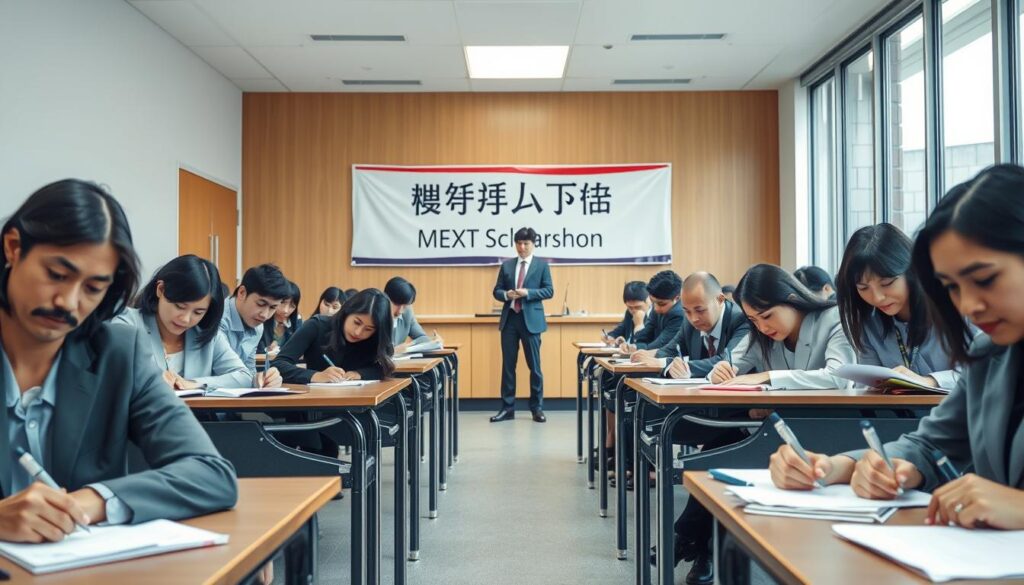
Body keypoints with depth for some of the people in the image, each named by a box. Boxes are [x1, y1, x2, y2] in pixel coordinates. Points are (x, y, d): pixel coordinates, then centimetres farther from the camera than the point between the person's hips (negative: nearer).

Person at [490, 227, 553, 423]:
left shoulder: (542, 265, 3)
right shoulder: (506, 265, 10)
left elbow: (549, 291, -3)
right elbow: (497, 291, 10)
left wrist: (528, 293, -16)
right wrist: (506, 294, -12)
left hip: (531, 320, -3)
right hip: (509, 319, 3)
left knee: (534, 365, 2)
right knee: (508, 365, 5)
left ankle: (537, 407, 13)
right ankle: (507, 408, 12)